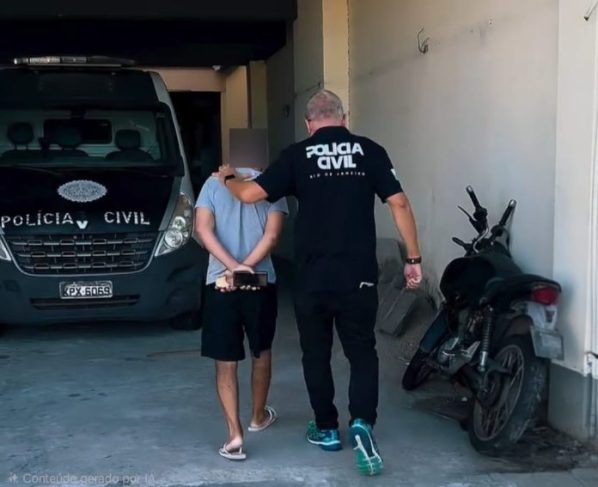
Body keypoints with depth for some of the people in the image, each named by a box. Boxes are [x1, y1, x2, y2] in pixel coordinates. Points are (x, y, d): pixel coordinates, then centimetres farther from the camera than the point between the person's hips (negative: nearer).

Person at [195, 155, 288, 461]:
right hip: (261, 283, 1)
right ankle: (259, 416, 36)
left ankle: (234, 435, -4)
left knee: (225, 363, 4)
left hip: (219, 284, 0)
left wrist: (234, 268, -12)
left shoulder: (213, 183, 9)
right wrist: (243, 269, -11)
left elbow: (203, 229, -5)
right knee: (261, 353, 21)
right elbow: (271, 235, -7)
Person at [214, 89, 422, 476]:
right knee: (363, 353, 9)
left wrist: (227, 177, 21)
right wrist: (414, 258, 3)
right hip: (359, 275, 0)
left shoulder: (298, 155, 1)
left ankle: (327, 429, 26)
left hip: (313, 277, 0)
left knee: (316, 354, 16)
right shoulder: (369, 151, 2)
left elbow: (250, 193, -1)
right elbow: (399, 204, -3)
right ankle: (362, 424, -10)